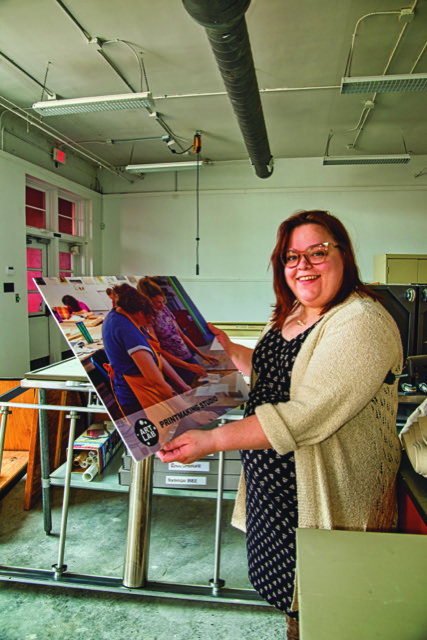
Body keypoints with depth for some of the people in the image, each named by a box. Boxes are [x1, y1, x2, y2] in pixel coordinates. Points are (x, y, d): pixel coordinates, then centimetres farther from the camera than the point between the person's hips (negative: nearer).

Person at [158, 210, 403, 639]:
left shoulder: (363, 323, -23)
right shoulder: (293, 314, 6)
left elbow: (306, 415, -31)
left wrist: (213, 440, -31)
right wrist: (226, 347, 12)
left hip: (321, 497, -8)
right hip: (271, 486, 8)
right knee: (283, 586, 25)